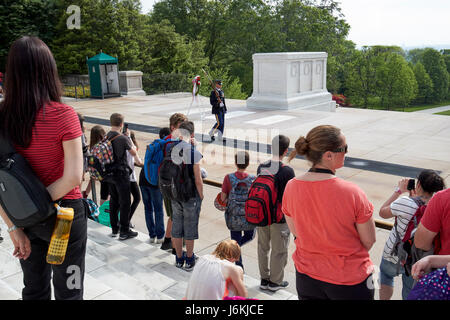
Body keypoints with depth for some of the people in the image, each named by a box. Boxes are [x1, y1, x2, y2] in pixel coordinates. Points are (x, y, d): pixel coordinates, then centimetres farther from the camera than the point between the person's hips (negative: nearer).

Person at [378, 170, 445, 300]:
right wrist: (415, 197, 2)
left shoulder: (405, 202, -28)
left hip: (395, 255, -3)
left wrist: (398, 191, -7)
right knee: (410, 293, 22)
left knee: (386, 274, 29)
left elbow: (382, 212, -10)